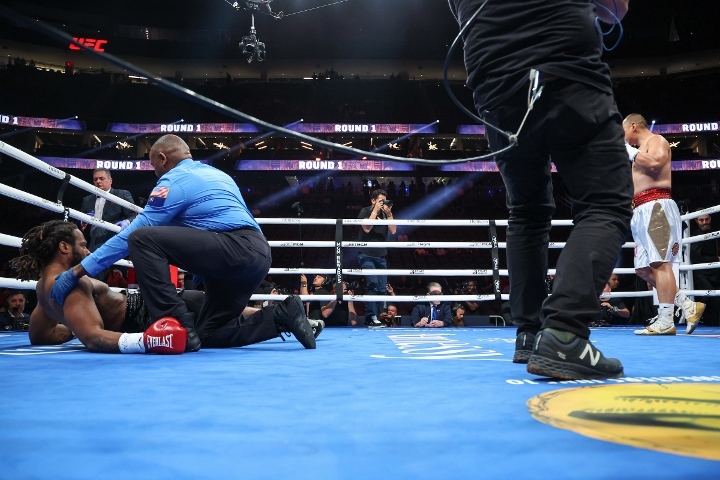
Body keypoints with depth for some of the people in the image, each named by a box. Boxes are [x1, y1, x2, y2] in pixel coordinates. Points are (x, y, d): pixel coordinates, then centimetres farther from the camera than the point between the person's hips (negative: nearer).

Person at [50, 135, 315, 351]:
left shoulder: (174, 180, 1)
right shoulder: (217, 174, 27)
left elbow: (132, 234, -2)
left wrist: (78, 270, 4)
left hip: (234, 249, -9)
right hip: (258, 256, 9)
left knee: (142, 238, -10)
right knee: (210, 335, 16)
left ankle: (177, 326, -14)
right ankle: (281, 315, 2)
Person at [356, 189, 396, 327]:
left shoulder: (385, 214, 11)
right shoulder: (365, 211, 0)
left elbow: (393, 231, 1)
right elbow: (367, 228, -16)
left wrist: (389, 214, -7)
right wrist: (375, 211, -12)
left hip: (381, 255, 6)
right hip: (367, 255, -5)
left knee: (382, 288, 2)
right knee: (373, 284, -18)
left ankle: (373, 318, 9)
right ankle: (371, 317, -13)